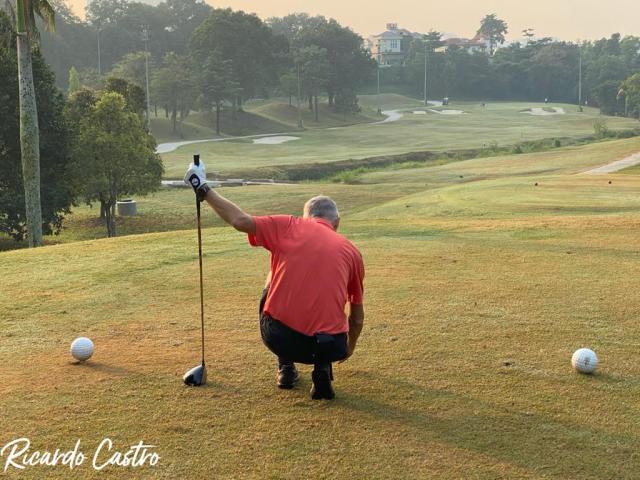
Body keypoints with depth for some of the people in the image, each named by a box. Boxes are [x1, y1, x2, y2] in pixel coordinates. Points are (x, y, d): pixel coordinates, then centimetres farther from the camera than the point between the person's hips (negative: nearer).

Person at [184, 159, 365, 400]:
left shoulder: (290, 227, 8)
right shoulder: (352, 251, 15)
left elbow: (240, 220, 4)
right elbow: (357, 317, 23)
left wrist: (203, 190, 20)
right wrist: (348, 349, 43)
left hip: (279, 337, 0)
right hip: (330, 346, 1)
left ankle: (286, 366, 30)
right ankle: (322, 370, 10)